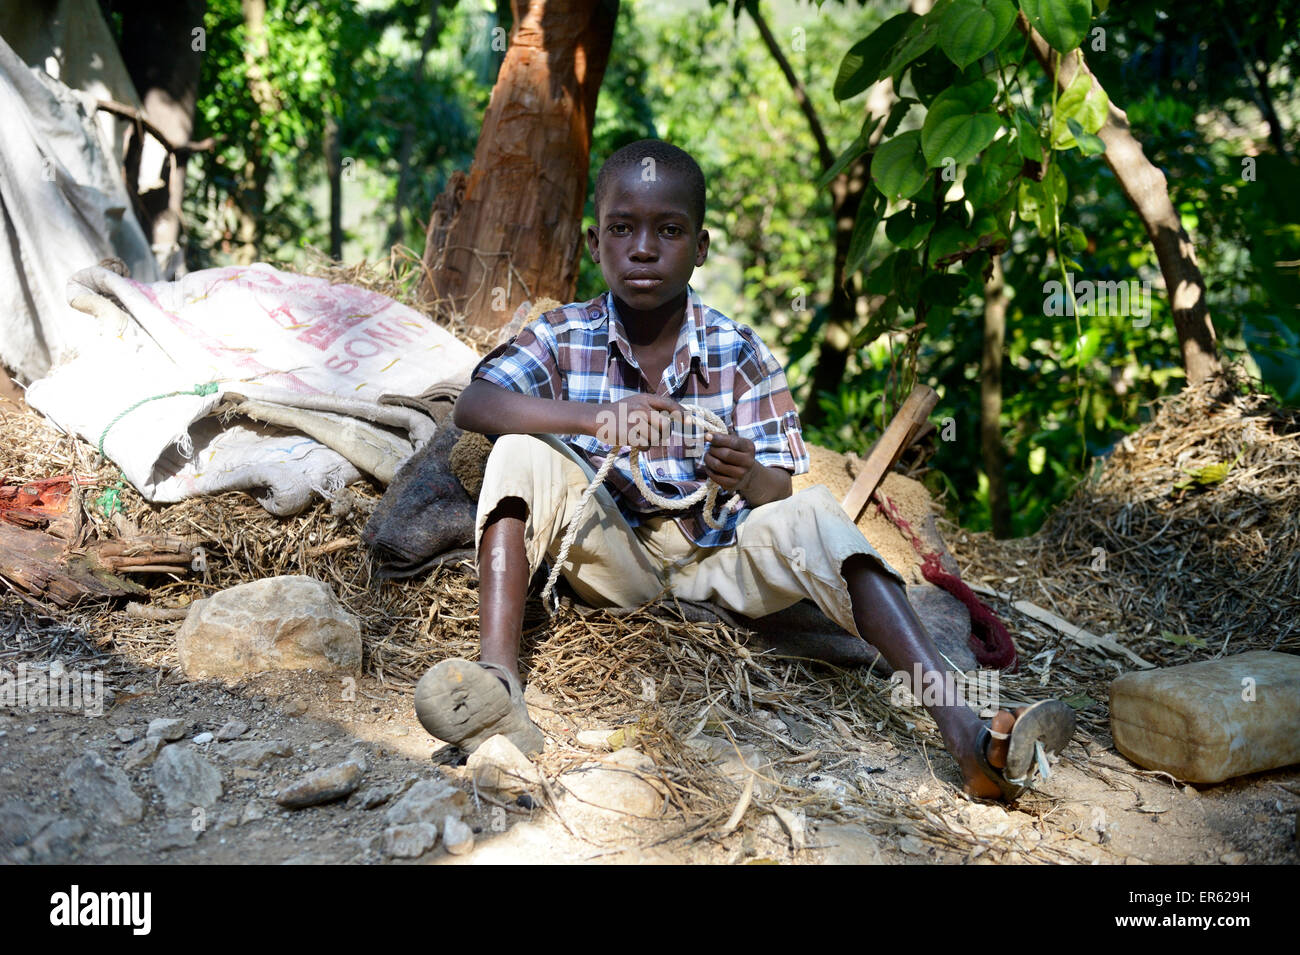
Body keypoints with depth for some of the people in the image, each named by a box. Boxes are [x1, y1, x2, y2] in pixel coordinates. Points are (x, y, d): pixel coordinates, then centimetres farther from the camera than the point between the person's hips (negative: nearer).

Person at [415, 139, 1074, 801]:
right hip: (612, 557, 0)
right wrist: (592, 416, -36)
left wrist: (749, 478, -33)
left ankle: (964, 733, -40)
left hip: (715, 560, 0)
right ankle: (497, 682, -37)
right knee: (523, 454, -22)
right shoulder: (565, 336, -3)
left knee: (812, 515, -28)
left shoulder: (740, 355, -4)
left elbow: (782, 494, -6)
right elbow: (473, 405, -20)